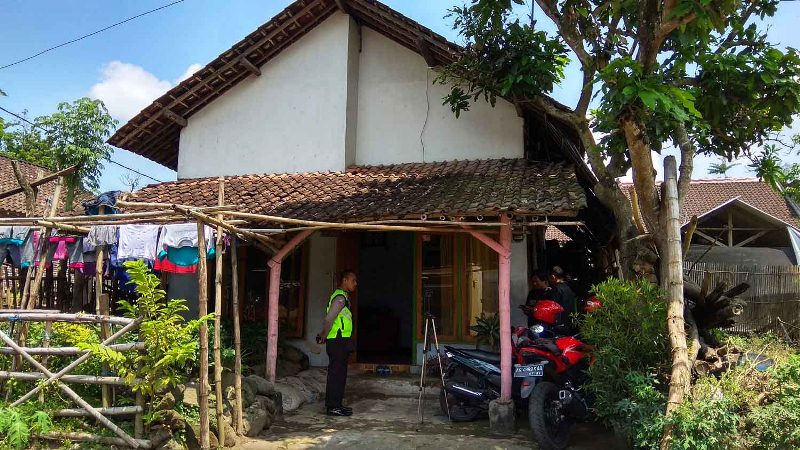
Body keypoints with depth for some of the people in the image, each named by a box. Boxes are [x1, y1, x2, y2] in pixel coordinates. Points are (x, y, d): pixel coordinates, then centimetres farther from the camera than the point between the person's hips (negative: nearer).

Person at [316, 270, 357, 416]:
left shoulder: (343, 296, 19)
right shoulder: (340, 297, -15)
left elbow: (329, 320, 22)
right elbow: (329, 319, -22)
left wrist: (323, 335, 16)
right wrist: (323, 336, -11)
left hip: (341, 342, 10)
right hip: (338, 342, -10)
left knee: (339, 374, 14)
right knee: (337, 374, -6)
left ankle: (334, 404, 22)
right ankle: (333, 407, -2)